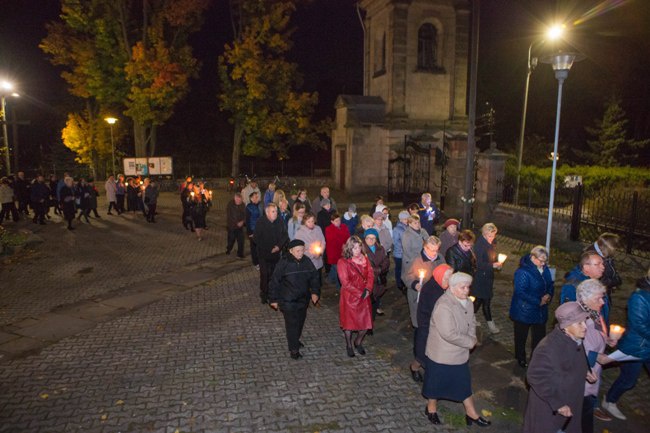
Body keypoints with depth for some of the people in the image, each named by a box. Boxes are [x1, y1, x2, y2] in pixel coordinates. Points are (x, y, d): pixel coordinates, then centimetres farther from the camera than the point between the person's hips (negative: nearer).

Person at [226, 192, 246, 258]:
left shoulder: (242, 205, -4)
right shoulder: (230, 204, -13)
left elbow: (245, 214, 3)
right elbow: (228, 216, -13)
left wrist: (242, 221, -16)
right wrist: (236, 223, -16)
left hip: (240, 226, 2)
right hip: (231, 226, -2)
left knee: (241, 240, -1)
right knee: (231, 239, 10)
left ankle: (240, 254, 13)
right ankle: (228, 249, 40)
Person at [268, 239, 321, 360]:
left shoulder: (306, 261, -4)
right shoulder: (284, 263, -18)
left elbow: (314, 277, 7)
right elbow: (274, 281, -12)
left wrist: (315, 292, -4)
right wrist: (273, 299, -8)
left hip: (303, 299, 5)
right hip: (288, 301, -5)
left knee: (300, 321, 20)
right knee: (292, 324, -4)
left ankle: (295, 340, 43)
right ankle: (293, 349, 9)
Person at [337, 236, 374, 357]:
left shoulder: (365, 259, 4)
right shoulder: (343, 262, -14)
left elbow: (370, 275, 2)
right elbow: (345, 282, -16)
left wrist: (368, 290, -13)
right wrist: (359, 294, -16)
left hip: (364, 297, 5)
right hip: (349, 297, -4)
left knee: (366, 322, 7)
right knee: (349, 322, 8)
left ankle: (358, 342, 34)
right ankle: (349, 345, 31)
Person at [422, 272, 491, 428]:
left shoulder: (467, 301, -2)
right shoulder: (444, 306, -31)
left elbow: (472, 322, 9)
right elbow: (449, 334, -34)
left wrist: (472, 338, -10)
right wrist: (470, 342, -21)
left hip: (460, 353, 7)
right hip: (441, 355, -7)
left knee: (464, 383, 19)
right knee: (437, 382, 14)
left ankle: (471, 413, 36)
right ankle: (431, 408, 38)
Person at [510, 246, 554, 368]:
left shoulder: (545, 269, -2)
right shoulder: (522, 272, -26)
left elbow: (550, 284, 10)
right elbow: (521, 292, -27)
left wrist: (549, 295, -10)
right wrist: (538, 301, -24)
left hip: (540, 310, 6)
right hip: (524, 311, -6)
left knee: (540, 335, 16)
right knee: (521, 336, 14)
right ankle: (521, 358, 34)